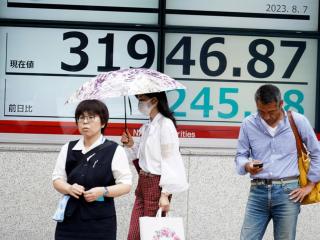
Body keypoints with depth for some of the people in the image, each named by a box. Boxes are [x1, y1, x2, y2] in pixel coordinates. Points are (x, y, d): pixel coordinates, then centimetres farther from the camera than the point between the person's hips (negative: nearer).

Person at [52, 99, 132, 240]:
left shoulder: (115, 151, 1)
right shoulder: (68, 149, 13)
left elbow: (126, 185, -1)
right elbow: (57, 179, 14)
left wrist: (103, 191, -17)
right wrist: (69, 188, -8)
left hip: (100, 219, -3)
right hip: (70, 218, 3)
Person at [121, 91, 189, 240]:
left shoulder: (165, 125, -12)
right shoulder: (147, 127, 13)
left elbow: (169, 160, -15)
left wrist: (165, 194, -18)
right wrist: (131, 145, 2)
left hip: (156, 184, -8)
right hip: (143, 183, 8)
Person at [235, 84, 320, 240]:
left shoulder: (298, 121, 0)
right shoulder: (248, 124, 2)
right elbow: (240, 155, 10)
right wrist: (247, 166, -13)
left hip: (288, 192, -1)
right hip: (258, 191, 1)